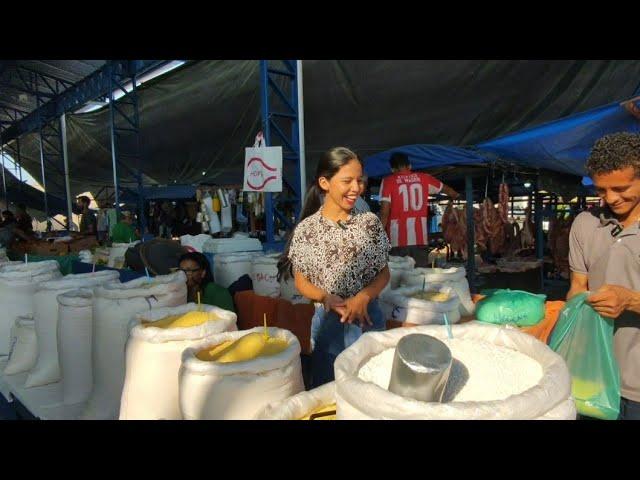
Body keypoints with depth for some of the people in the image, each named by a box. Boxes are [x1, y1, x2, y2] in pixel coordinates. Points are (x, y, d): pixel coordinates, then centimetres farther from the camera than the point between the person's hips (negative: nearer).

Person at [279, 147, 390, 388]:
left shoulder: (370, 222, -3)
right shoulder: (306, 229, -7)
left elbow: (384, 273, 3)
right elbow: (301, 282, 0)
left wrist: (363, 297, -16)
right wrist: (327, 297, -18)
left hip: (369, 317, 1)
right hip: (327, 321, -1)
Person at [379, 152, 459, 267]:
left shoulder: (388, 181, 0)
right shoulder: (423, 178, 11)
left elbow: (385, 211, -9)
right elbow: (445, 189, 28)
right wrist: (458, 196, 47)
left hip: (398, 239, -3)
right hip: (420, 238, 3)